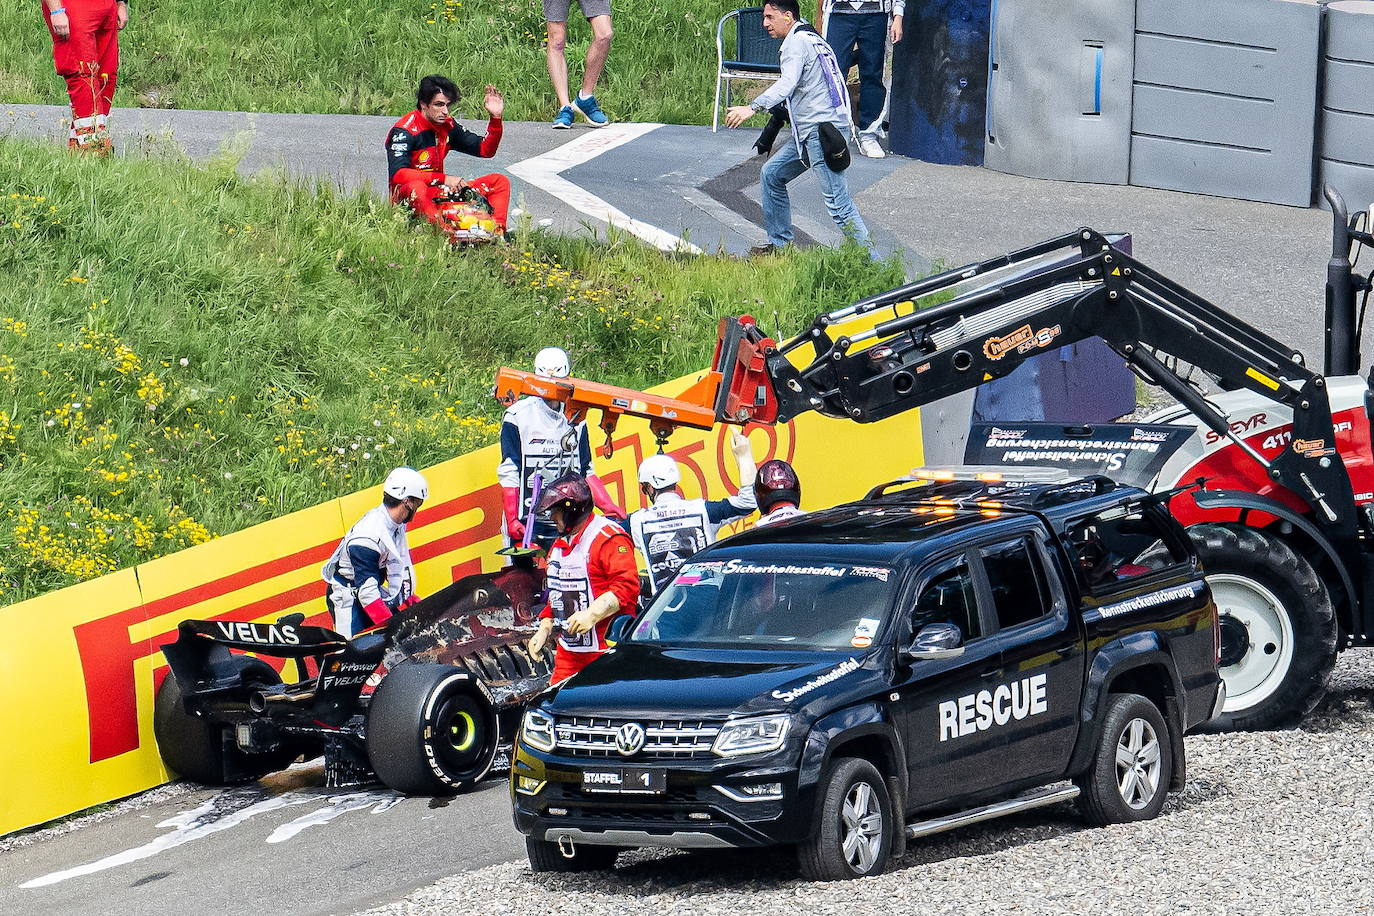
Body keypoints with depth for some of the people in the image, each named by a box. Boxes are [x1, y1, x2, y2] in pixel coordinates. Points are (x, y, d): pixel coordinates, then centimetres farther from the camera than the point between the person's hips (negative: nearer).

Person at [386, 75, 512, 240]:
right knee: (416, 187, -42)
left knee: (499, 181, 1)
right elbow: (397, 174, -26)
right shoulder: (404, 131, -14)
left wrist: (496, 118, -3)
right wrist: (444, 179, -28)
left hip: (438, 192, 7)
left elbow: (485, 150, 14)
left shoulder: (448, 126, 7)